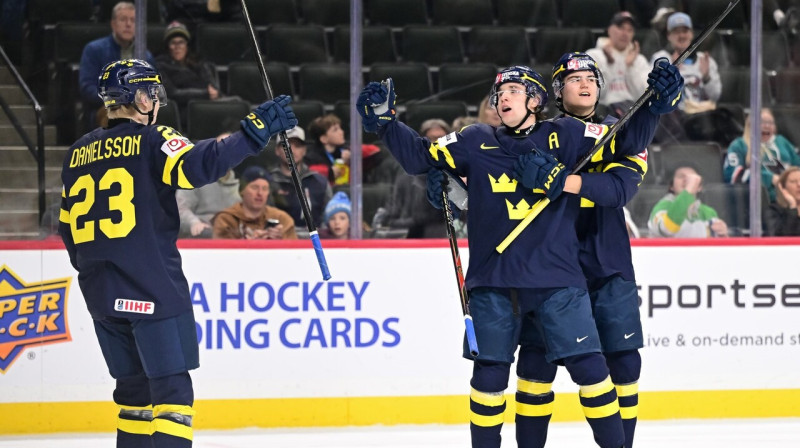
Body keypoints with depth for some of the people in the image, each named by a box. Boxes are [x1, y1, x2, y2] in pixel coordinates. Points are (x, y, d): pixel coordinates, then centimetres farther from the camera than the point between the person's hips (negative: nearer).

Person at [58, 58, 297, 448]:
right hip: (152, 291, -7)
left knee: (134, 386, 17)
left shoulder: (78, 154, 14)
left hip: (101, 296, 7)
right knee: (172, 387, -6)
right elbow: (199, 165, -25)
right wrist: (256, 131, -21)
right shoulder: (151, 141, -6)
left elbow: (69, 227, 17)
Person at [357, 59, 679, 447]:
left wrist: (657, 102, -8)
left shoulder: (565, 137, 4)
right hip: (494, 283, 1)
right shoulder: (476, 142, 7)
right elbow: (420, 157, 8)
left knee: (588, 367, -4)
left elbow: (628, 141, 5)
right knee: (489, 374, 5)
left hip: (557, 280, -1)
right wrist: (384, 122, -3)